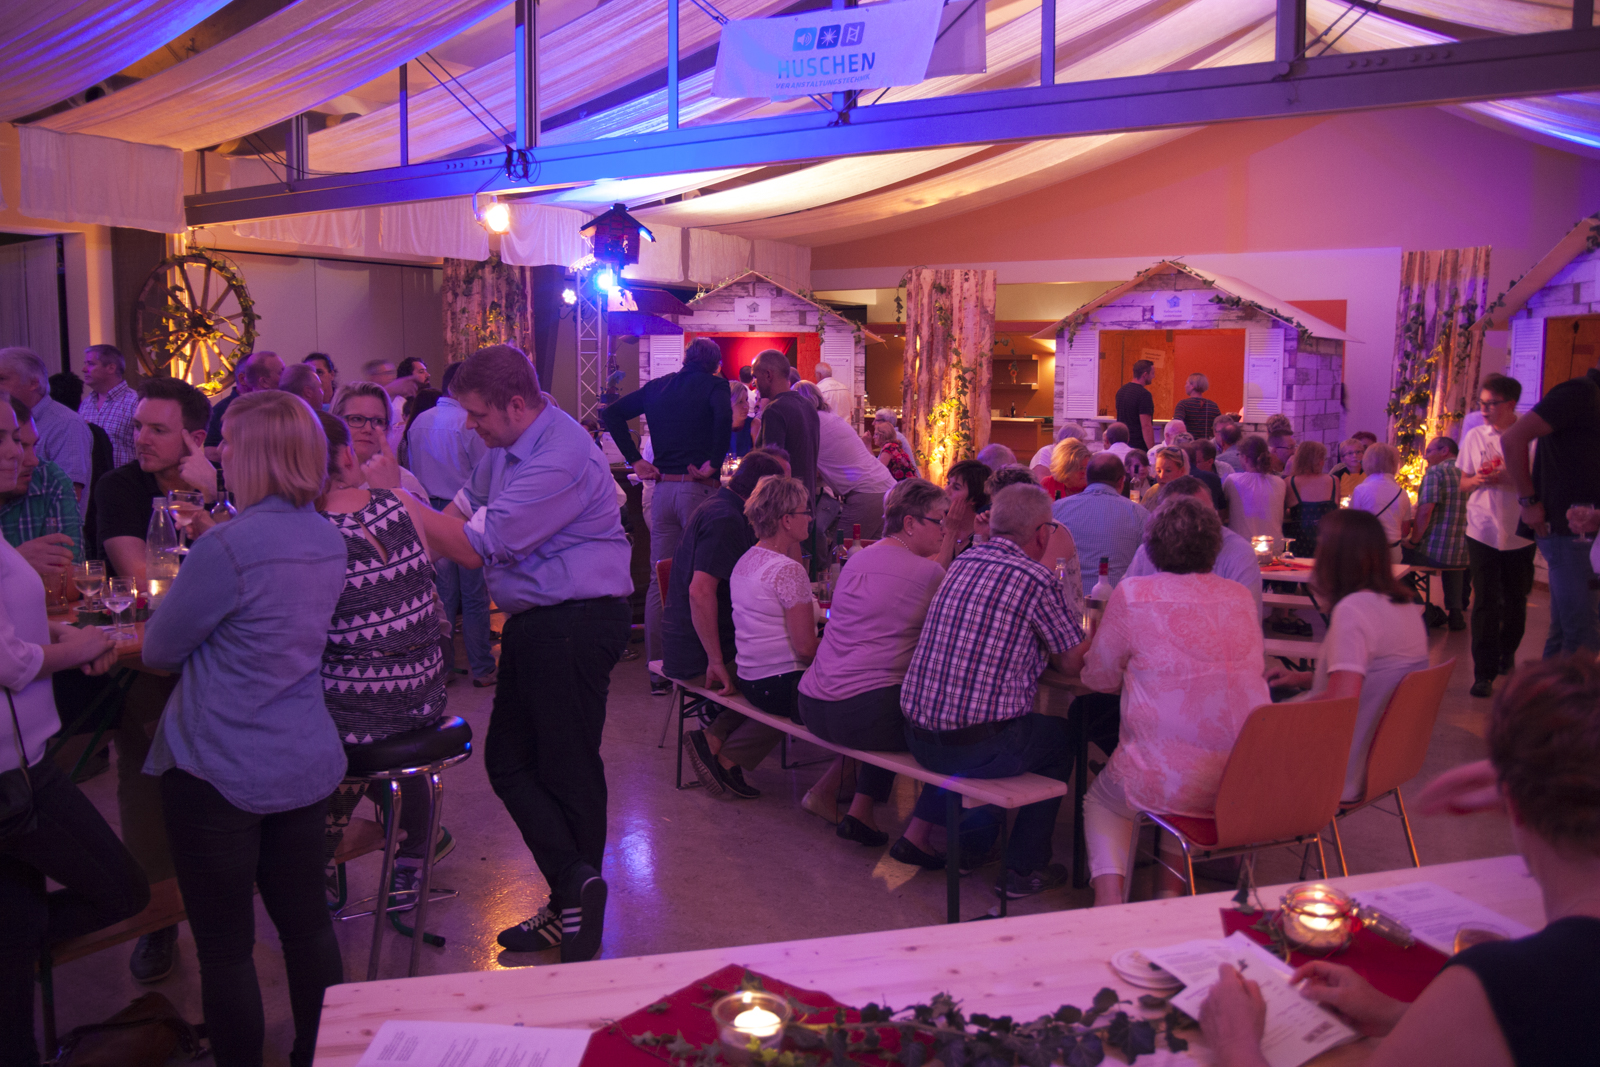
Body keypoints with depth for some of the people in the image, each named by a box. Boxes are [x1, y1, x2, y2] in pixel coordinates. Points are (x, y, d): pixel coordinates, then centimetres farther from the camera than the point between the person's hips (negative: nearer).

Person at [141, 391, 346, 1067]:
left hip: (220, 772, -7)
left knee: (225, 947, 8)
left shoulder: (229, 546, -20)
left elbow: (159, 649, -9)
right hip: (308, 764, 7)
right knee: (306, 923, 17)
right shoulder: (329, 539, 4)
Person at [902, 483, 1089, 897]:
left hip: (918, 737, 7)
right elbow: (1072, 663, 0)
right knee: (1061, 737, 22)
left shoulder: (962, 563, 9)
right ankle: (1023, 870, 23)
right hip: (978, 747, -7)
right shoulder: (1037, 580, -11)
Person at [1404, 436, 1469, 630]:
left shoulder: (1435, 472, -9)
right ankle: (1455, 612, 35)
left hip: (1435, 552, -7)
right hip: (1465, 554, 7)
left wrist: (1413, 541, -7)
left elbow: (1425, 512, -19)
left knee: (1399, 552, 16)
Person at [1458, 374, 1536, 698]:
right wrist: (1477, 480, -11)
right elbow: (1463, 483, 11)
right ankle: (1484, 672, 0)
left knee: (1516, 599, 11)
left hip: (1519, 532, -1)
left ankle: (1507, 655, 35)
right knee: (1485, 602, -4)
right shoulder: (1474, 436, 5)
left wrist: (1507, 479, -18)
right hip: (1483, 531, 1)